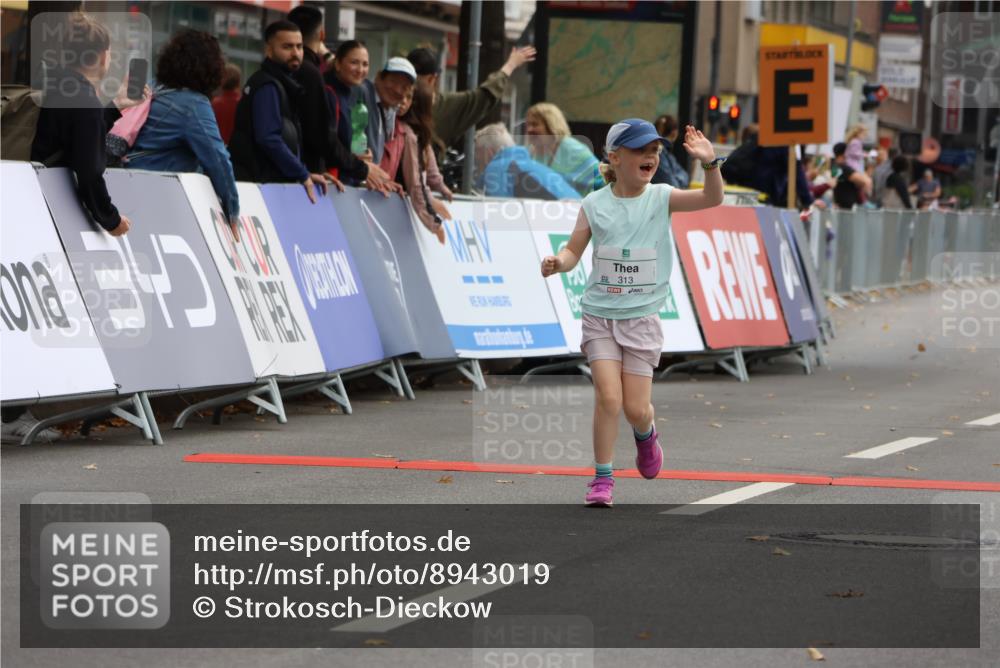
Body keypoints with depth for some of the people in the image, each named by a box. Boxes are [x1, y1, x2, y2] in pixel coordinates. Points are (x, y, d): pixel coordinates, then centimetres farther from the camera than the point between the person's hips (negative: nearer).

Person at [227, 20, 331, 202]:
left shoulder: (280, 84, 19)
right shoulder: (267, 87, -11)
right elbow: (269, 139, -21)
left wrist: (303, 173, 10)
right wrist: (303, 175, -14)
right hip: (260, 184, -9)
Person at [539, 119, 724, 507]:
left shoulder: (662, 198, -3)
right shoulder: (594, 204, -2)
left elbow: (712, 199, -15)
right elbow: (574, 250, 3)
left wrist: (709, 163, -33)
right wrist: (557, 263, -20)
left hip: (642, 318, 0)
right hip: (600, 315, 0)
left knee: (636, 409, -1)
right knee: (609, 397, -15)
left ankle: (646, 434, 36)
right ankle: (602, 477, 0)